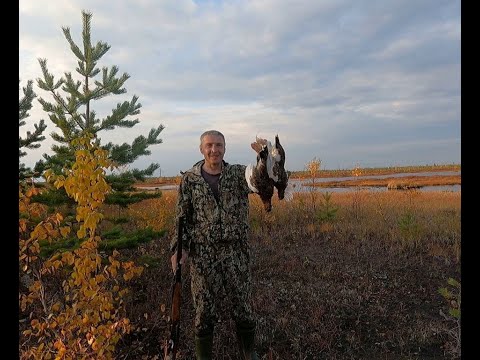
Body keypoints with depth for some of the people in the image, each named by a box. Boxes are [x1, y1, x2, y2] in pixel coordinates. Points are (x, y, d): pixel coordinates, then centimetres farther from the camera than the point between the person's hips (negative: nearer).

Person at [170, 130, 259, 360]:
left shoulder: (239, 174, 2)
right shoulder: (189, 179, 1)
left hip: (236, 252, 1)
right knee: (204, 310, 10)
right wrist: (179, 248, -5)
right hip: (203, 254, 0)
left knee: (244, 307, 12)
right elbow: (182, 218, 5)